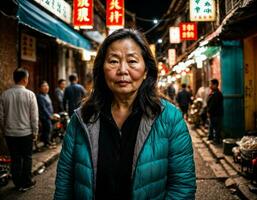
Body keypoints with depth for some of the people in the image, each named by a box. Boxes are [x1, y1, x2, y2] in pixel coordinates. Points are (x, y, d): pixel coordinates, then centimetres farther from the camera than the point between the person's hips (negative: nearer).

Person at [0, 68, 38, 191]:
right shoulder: (29, 94, -13)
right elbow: (34, 116, -9)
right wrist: (35, 132, 2)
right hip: (26, 133, -3)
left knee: (15, 159, 13)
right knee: (26, 158, 12)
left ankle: (18, 184, 23)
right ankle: (26, 183, 22)